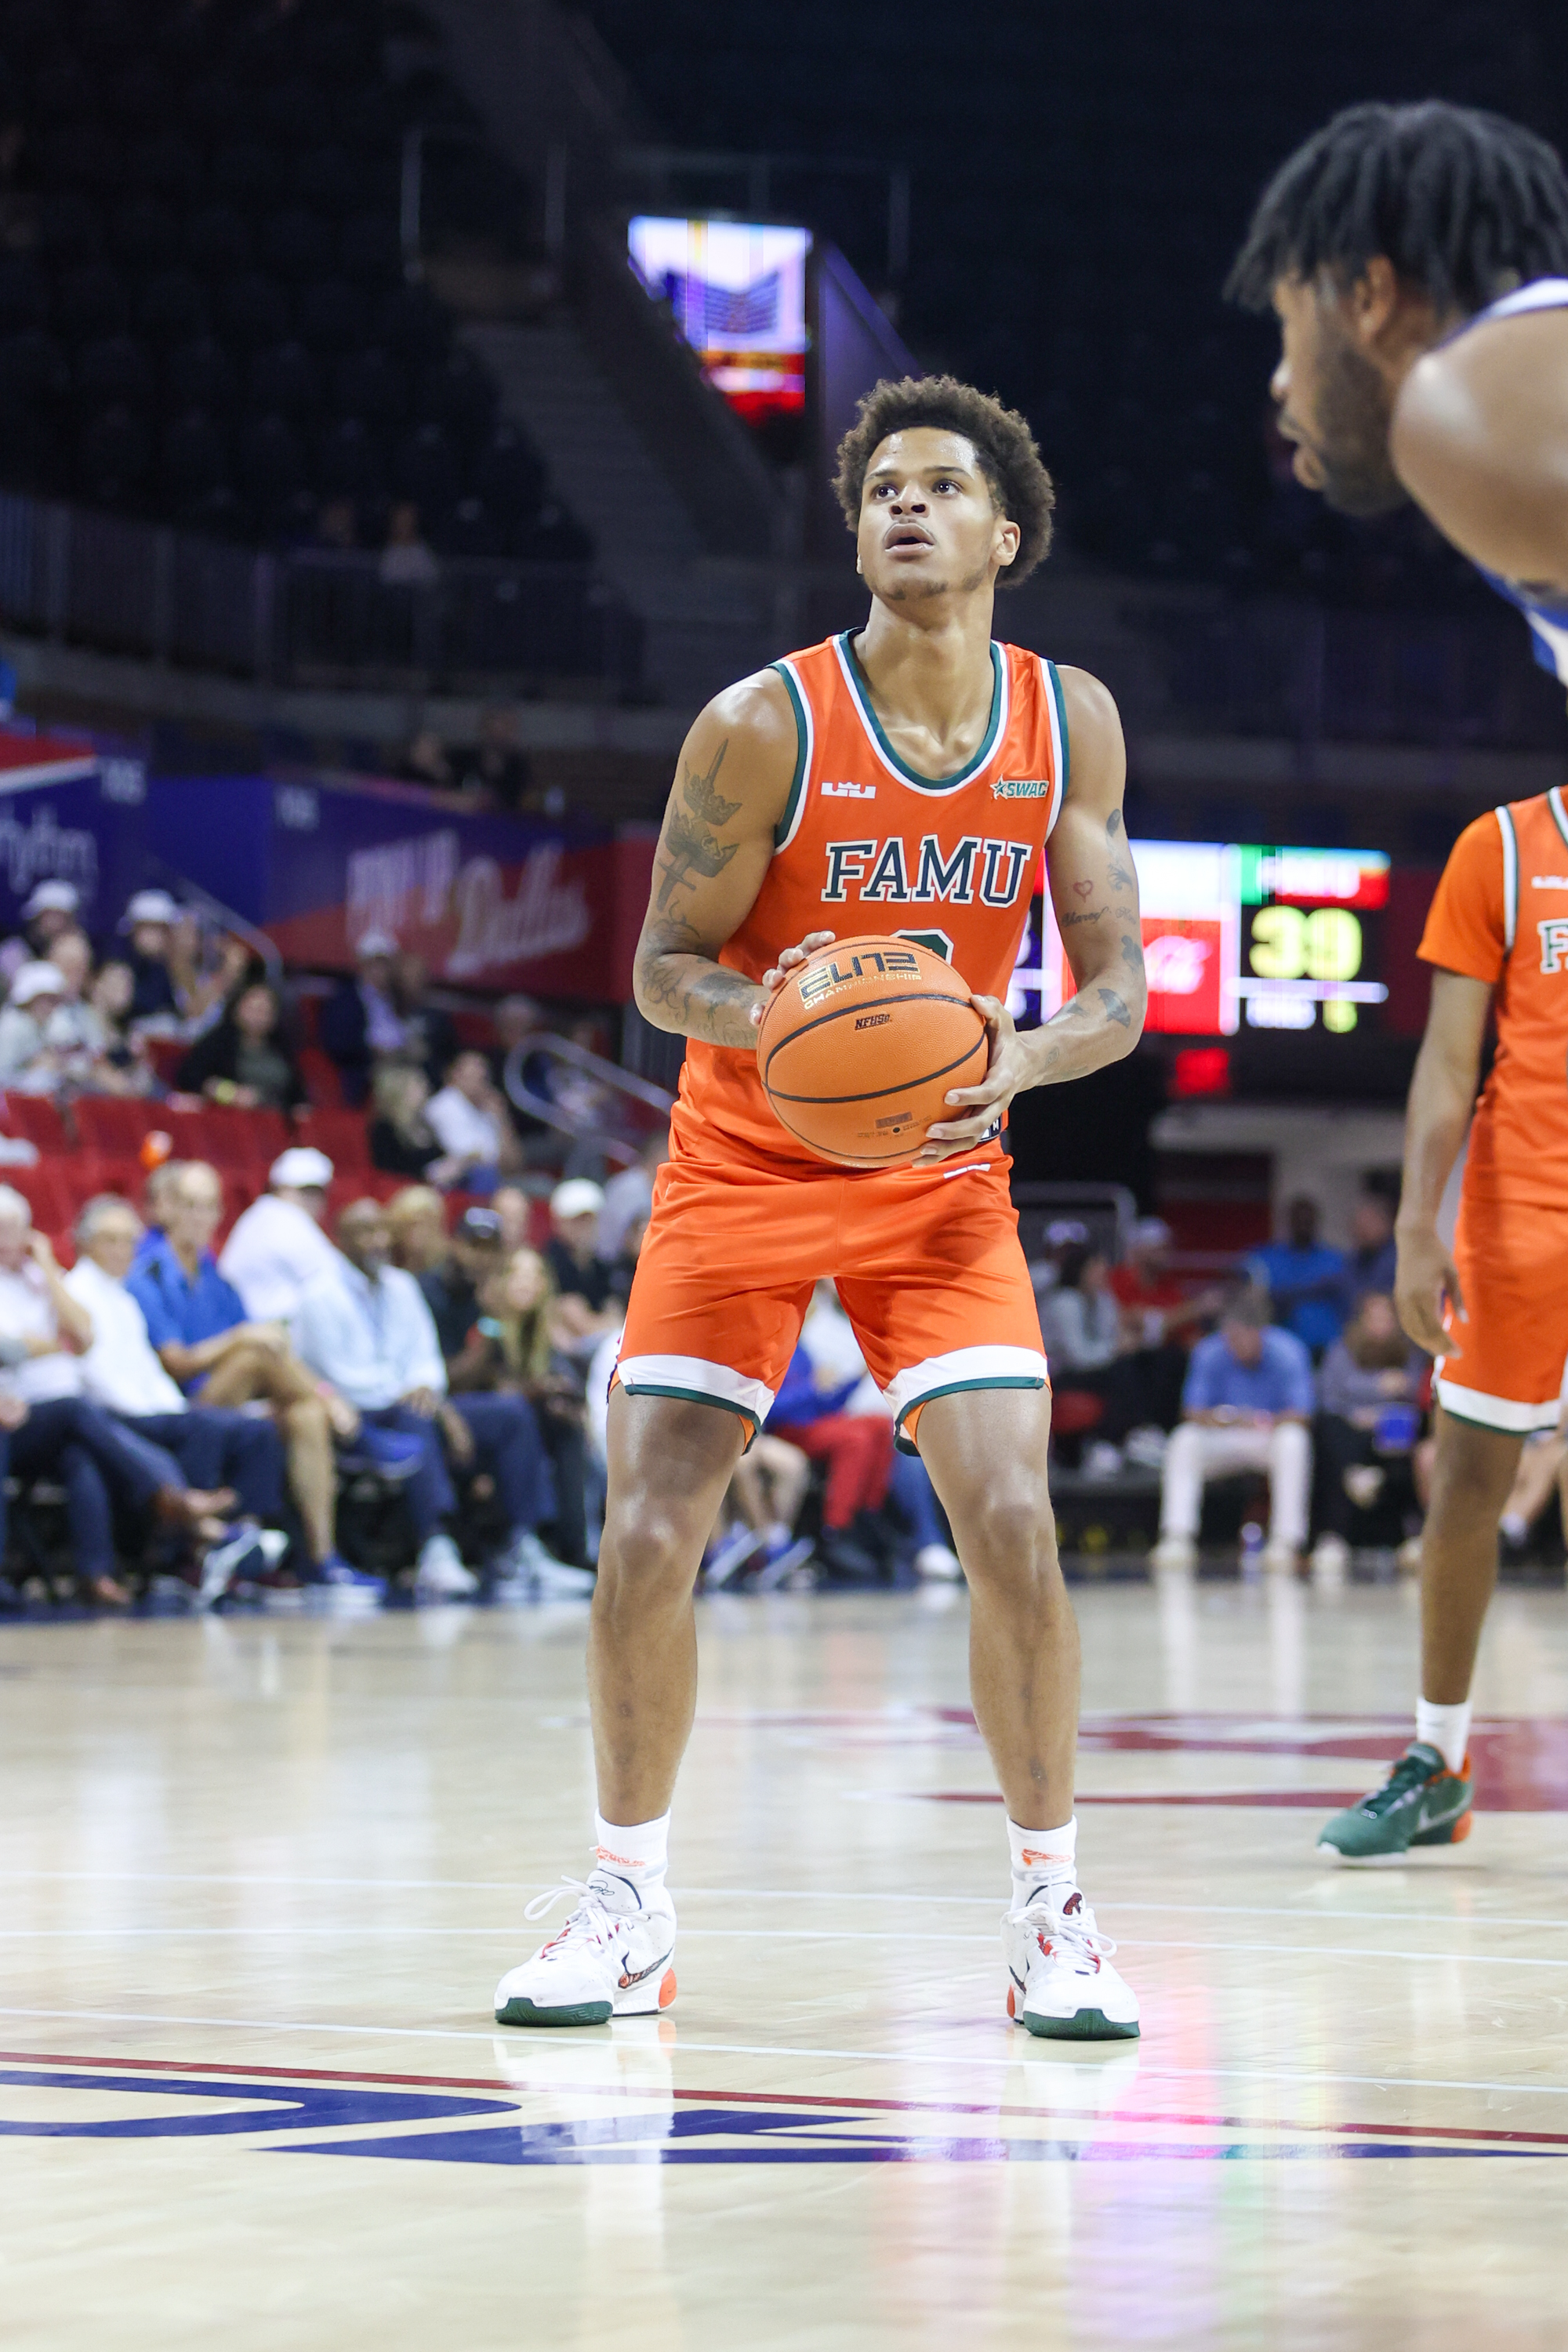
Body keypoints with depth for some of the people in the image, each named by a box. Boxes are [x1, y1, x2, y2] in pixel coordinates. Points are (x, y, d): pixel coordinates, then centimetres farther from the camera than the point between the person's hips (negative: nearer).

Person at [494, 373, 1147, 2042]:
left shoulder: (1069, 724, -5)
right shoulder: (766, 725, -14)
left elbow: (1116, 987, -2)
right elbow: (665, 969, -7)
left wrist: (1020, 1061, -24)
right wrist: (773, 1015, -29)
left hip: (941, 1172, 1)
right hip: (743, 1167, -1)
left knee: (1012, 1528, -14)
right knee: (645, 1539, -8)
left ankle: (1049, 1910, 1)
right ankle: (630, 1904, 11)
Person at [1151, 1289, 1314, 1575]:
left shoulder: (1289, 1352, -15)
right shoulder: (1209, 1353, -10)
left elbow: (1300, 1417, -18)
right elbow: (1193, 1413, -9)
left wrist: (1264, 1423, -38)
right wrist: (1215, 1418, -33)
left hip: (1272, 1438, -2)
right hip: (1224, 1443, 2)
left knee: (1292, 1439, -34)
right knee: (1183, 1441, -25)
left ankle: (1286, 1540, -34)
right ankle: (1177, 1539, -28)